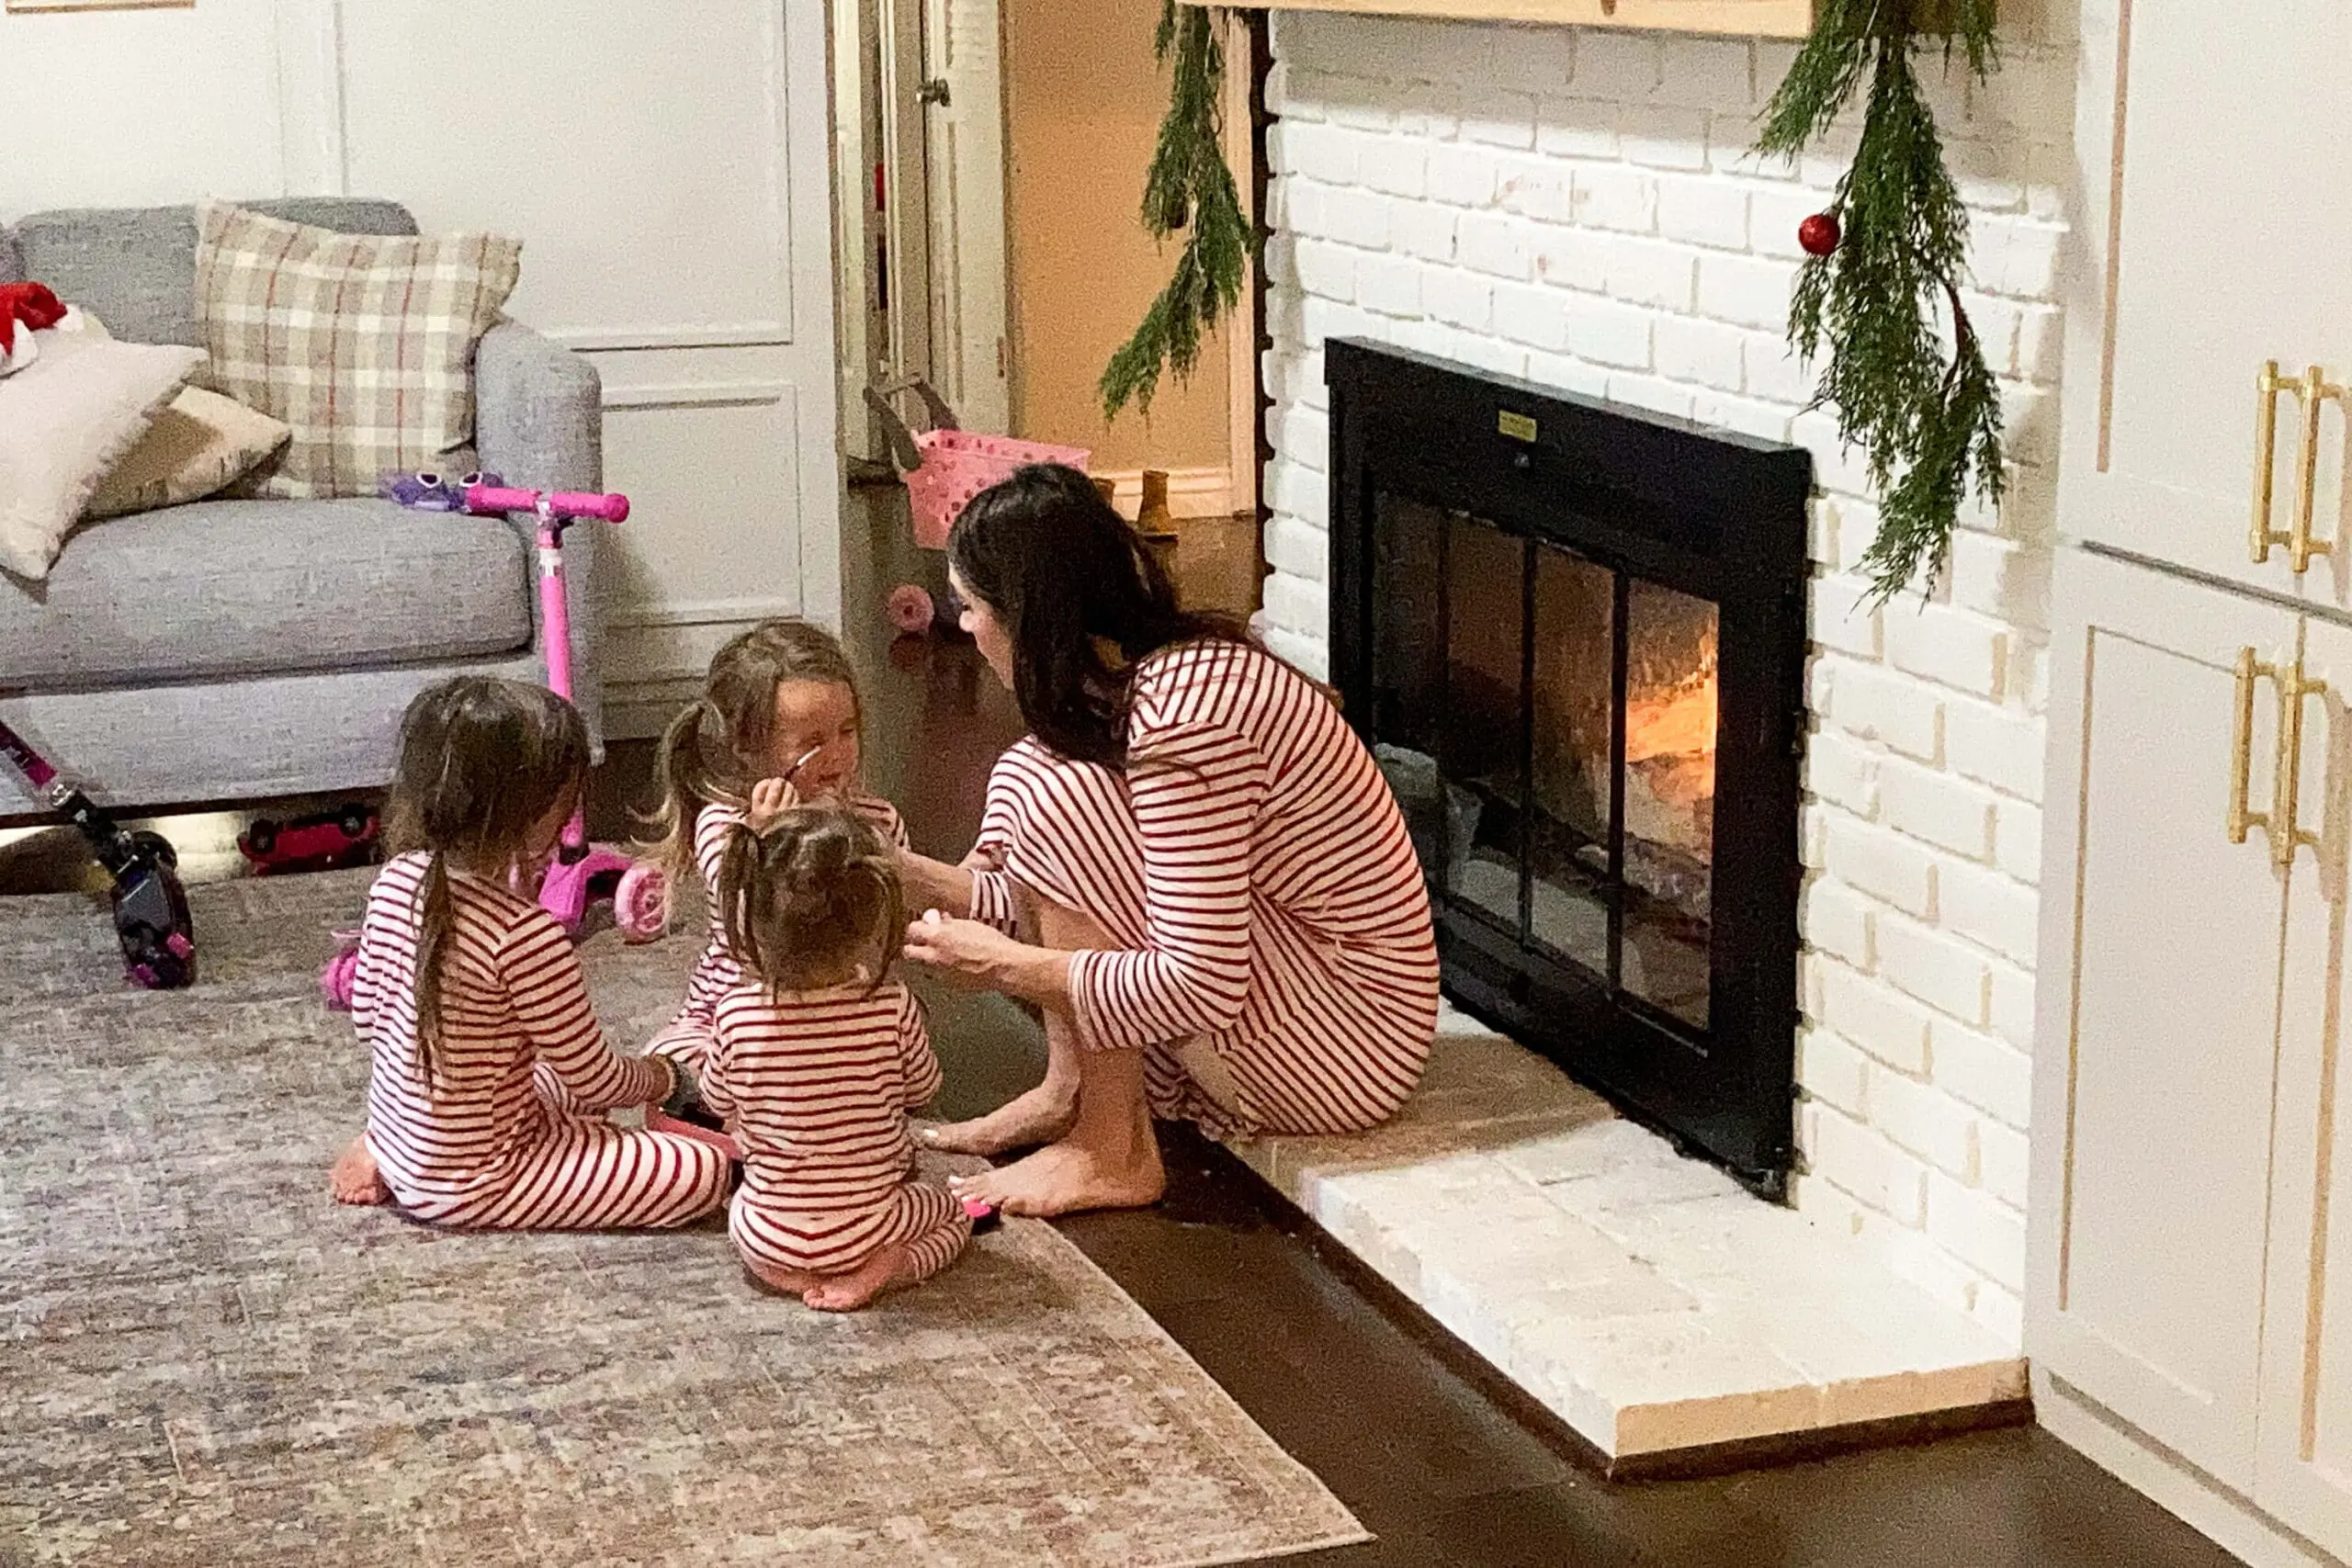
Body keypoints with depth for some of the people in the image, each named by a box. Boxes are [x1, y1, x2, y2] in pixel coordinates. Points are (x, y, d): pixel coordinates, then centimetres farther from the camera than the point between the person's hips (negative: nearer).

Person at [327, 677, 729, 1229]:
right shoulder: (523, 933, -28)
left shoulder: (396, 880, -6)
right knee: (710, 1172, -10)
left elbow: (367, 1009, 8)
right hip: (472, 1187, -8)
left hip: (399, 1137, 8)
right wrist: (659, 1077, 5)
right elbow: (594, 1076, -17)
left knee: (571, 1091, 32)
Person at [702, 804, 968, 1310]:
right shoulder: (892, 1008, -21)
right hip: (864, 1235, -2)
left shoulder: (737, 1013, -17)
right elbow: (922, 1087, 0)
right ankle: (881, 1270, 1)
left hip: (766, 1242, 2)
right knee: (953, 1210, 28)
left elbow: (717, 1100, 2)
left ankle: (789, 1273, 8)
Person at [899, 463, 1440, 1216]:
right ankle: (1068, 1090, 1)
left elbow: (1200, 987, -27)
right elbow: (1068, 902, 11)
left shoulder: (1180, 712, -26)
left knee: (1055, 799, -21)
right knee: (1026, 778, 4)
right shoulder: (1150, 672, 4)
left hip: (1350, 1044, -10)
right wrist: (908, 872, 6)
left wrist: (1006, 966, -19)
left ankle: (1114, 1155, -13)